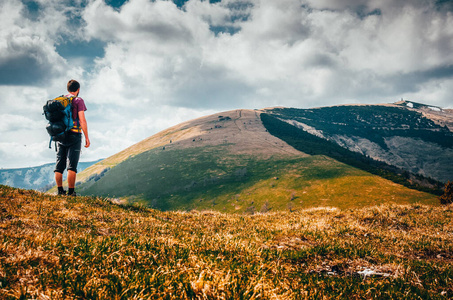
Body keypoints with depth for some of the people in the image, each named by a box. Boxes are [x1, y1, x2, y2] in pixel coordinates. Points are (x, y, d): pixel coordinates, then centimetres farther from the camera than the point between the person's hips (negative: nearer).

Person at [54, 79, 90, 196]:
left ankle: (60, 190, 6)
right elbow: (82, 120, -11)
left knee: (59, 164, 6)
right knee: (72, 165, -7)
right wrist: (87, 137, -8)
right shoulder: (78, 100, -3)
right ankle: (71, 191, -9)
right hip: (74, 135, -5)